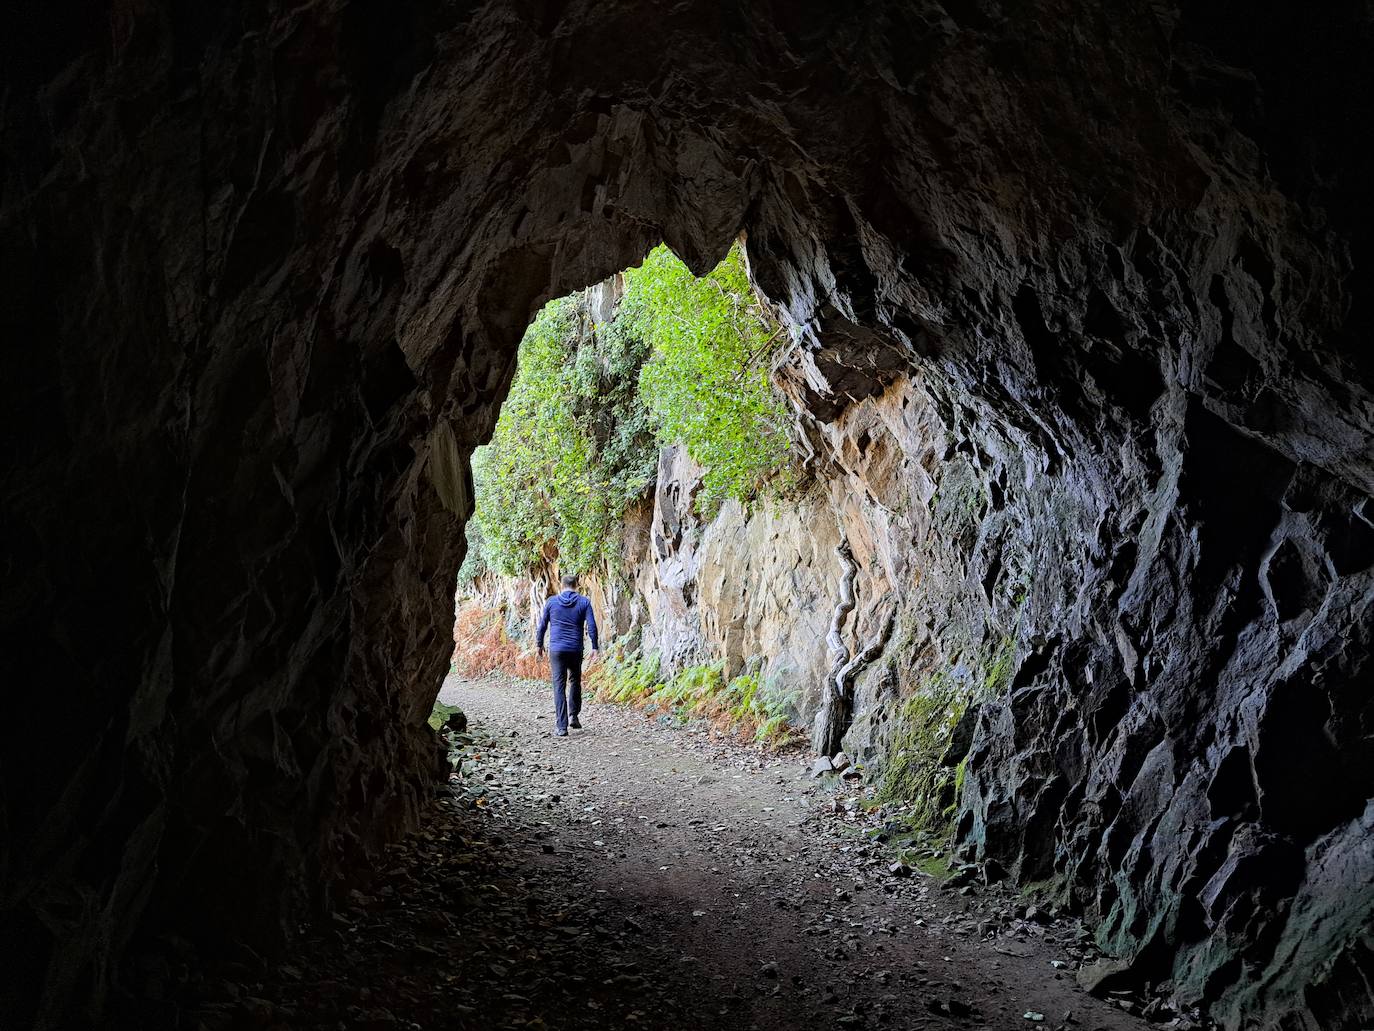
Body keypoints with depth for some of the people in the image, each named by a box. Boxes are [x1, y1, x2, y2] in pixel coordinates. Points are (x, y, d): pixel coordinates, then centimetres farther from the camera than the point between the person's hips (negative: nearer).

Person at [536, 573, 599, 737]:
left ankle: (561, 727, -6)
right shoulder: (584, 602, 0)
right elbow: (592, 626, -5)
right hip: (576, 650, 1)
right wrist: (594, 646, 3)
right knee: (575, 681, 22)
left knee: (559, 686, -1)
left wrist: (539, 644, 20)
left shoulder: (551, 602, 2)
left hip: (556, 649, -1)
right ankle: (574, 717, 19)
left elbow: (542, 625, 7)